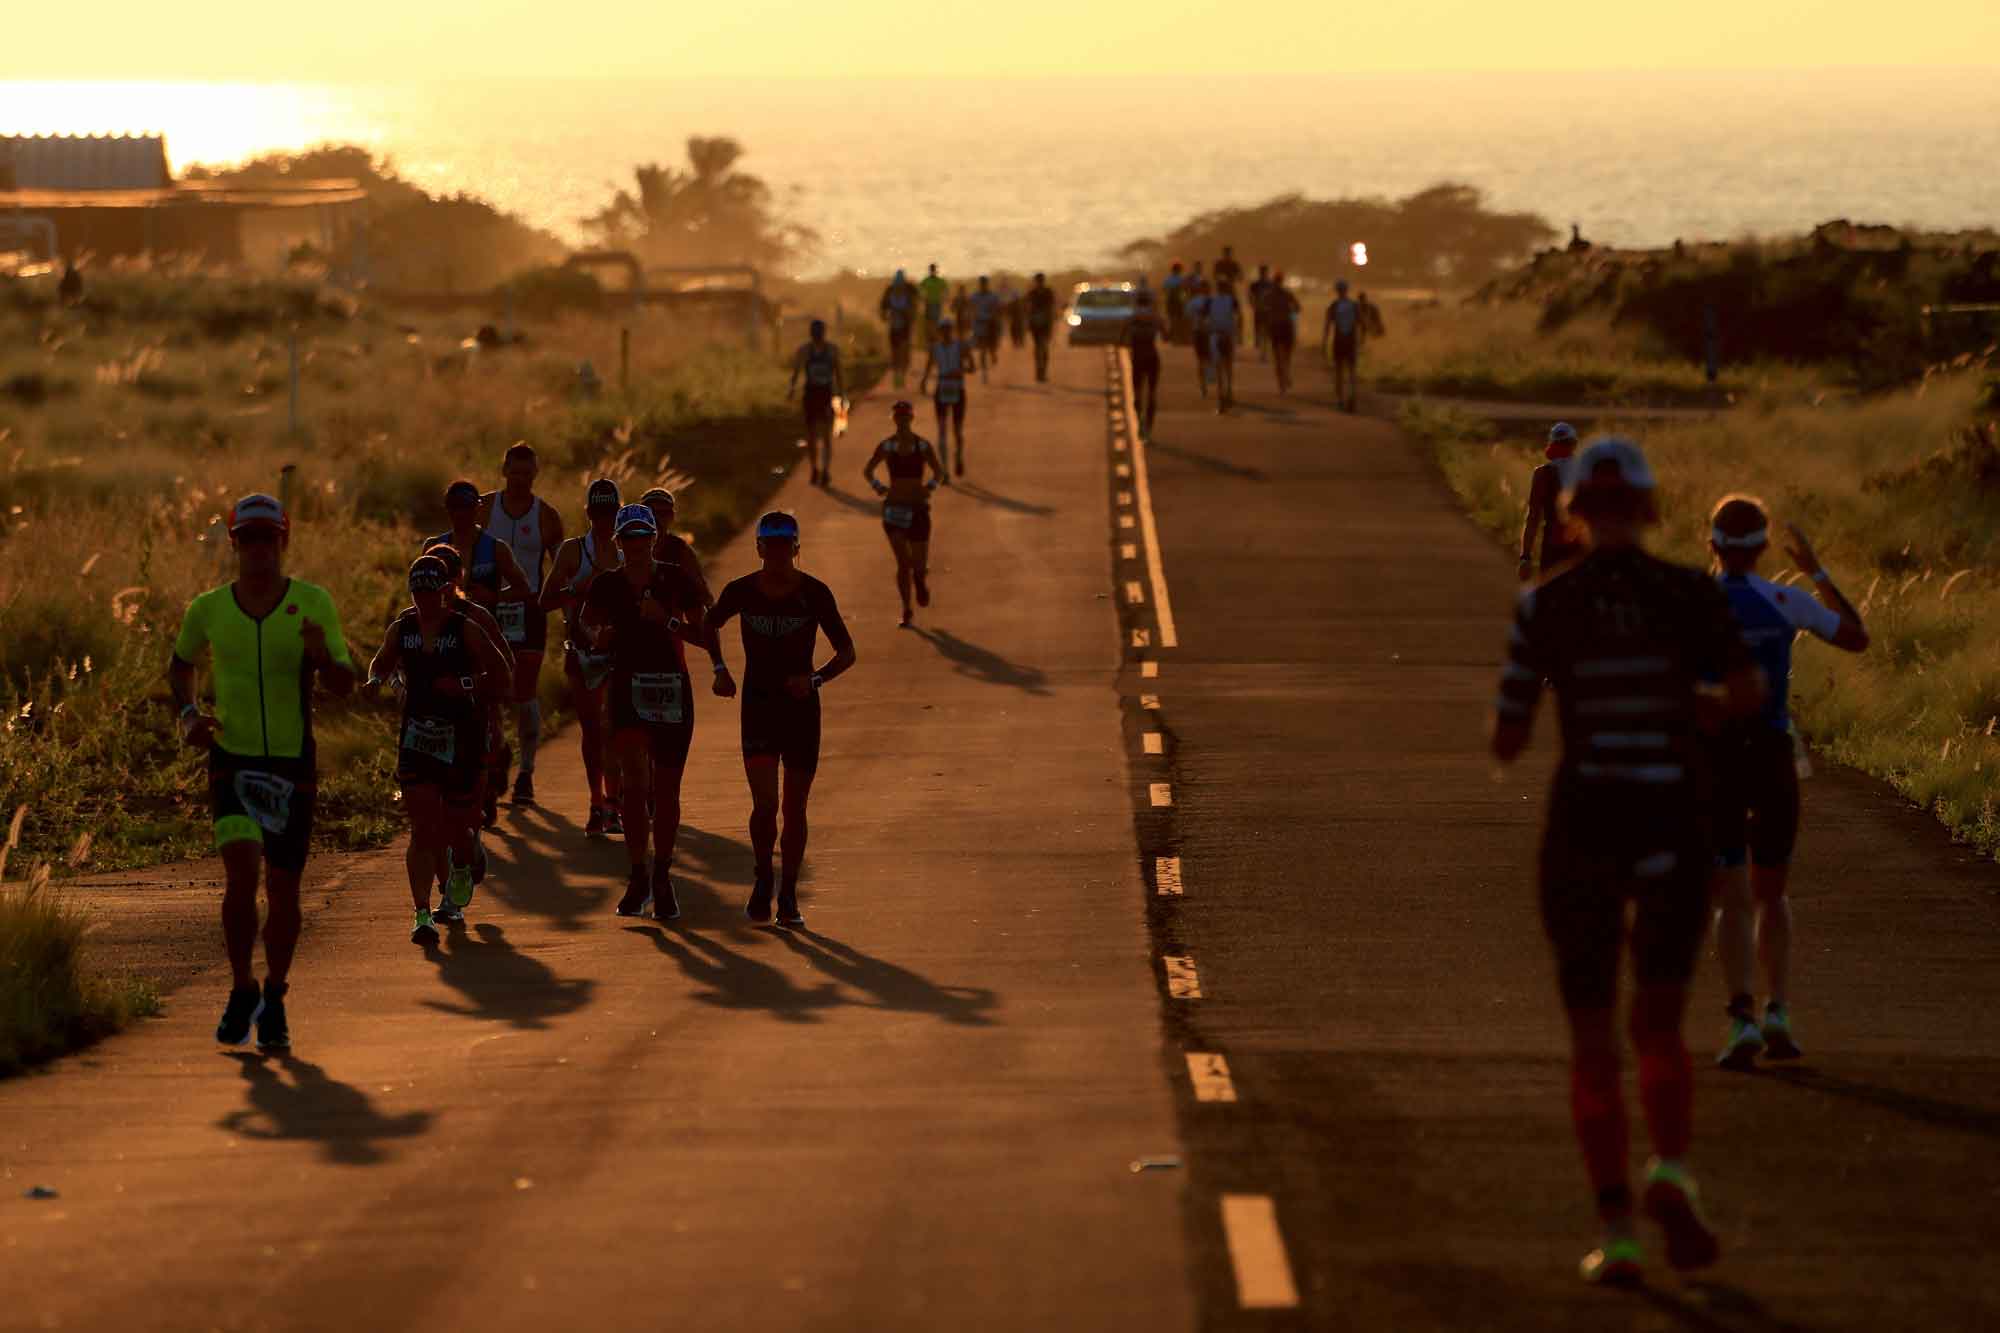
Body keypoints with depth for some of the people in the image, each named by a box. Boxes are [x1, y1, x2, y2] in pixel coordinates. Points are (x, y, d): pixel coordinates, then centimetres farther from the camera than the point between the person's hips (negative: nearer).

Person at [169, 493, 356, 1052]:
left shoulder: (312, 603, -4)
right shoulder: (208, 608, 0)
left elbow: (344, 684, -7)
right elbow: (181, 664, 20)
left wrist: (321, 657, -28)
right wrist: (188, 714, 2)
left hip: (293, 763, 0)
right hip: (232, 759, 0)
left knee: (283, 889, 6)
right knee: (241, 872, -18)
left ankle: (275, 1000, 26)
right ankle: (242, 991, 0)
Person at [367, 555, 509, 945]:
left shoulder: (466, 630, -6)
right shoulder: (401, 629, 4)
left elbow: (503, 681, -5)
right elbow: (382, 662, 24)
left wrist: (463, 685, -20)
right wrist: (375, 680, 1)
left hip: (461, 739, -2)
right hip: (416, 735, 2)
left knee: (455, 828, 8)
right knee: (422, 829, -9)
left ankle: (461, 871, 44)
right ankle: (422, 914, -13)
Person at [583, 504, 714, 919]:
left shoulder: (676, 580, -1)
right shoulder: (607, 585, 2)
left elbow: (703, 635, 0)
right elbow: (589, 625, 17)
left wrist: (666, 620, -16)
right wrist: (599, 635, -5)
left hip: (673, 690, 0)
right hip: (628, 689, 0)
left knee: (666, 791, 5)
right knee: (635, 784, -16)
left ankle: (662, 879, 19)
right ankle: (638, 879, -6)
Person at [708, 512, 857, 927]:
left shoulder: (815, 594, -8)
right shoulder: (742, 592, -4)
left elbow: (847, 652, -2)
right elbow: (710, 625, 16)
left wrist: (815, 679, -19)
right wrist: (720, 668, 2)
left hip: (801, 707, 0)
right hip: (758, 706, 0)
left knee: (794, 809, 5)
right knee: (765, 803, -13)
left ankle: (788, 896, 19)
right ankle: (763, 878, 13)